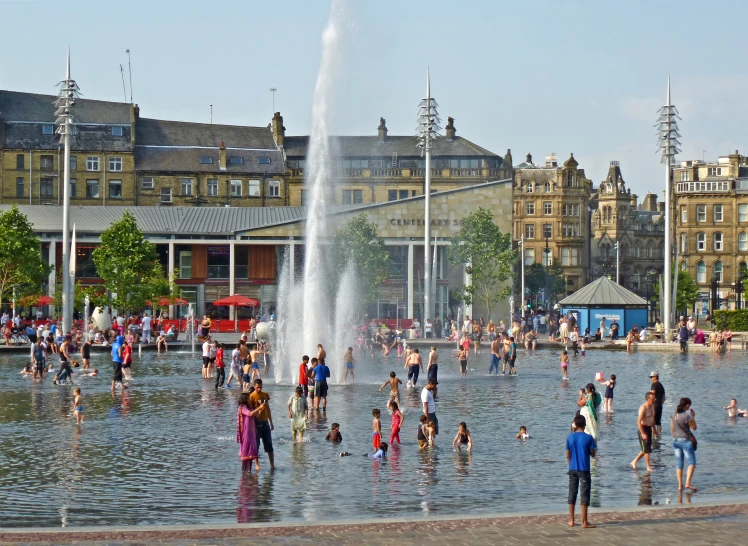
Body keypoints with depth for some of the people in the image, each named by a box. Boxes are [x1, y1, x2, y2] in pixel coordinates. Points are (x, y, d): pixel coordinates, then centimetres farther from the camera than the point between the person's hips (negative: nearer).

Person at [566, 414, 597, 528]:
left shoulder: (570, 437, 0)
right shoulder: (588, 438, -10)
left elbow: (568, 455, 5)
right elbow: (593, 454, -4)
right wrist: (595, 448, 16)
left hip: (572, 469, 3)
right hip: (584, 470, -3)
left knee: (572, 494, 12)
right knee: (584, 495, 0)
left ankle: (571, 520, 15)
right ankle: (584, 522, 1)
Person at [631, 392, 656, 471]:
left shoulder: (652, 406, 8)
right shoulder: (643, 408, -20)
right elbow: (639, 421, -23)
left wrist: (654, 429, 19)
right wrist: (642, 433, -26)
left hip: (649, 428, 9)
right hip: (643, 429, -9)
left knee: (646, 449, 15)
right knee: (647, 450, -5)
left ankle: (634, 462, 29)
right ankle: (648, 467, 2)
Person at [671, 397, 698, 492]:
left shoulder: (674, 416, 6)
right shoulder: (687, 416, -15)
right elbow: (694, 427, -7)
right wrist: (693, 417, 2)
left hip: (676, 441, 7)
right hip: (686, 441, -7)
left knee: (679, 463, 10)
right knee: (691, 462, -4)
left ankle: (680, 485, 11)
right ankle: (688, 483, -18)